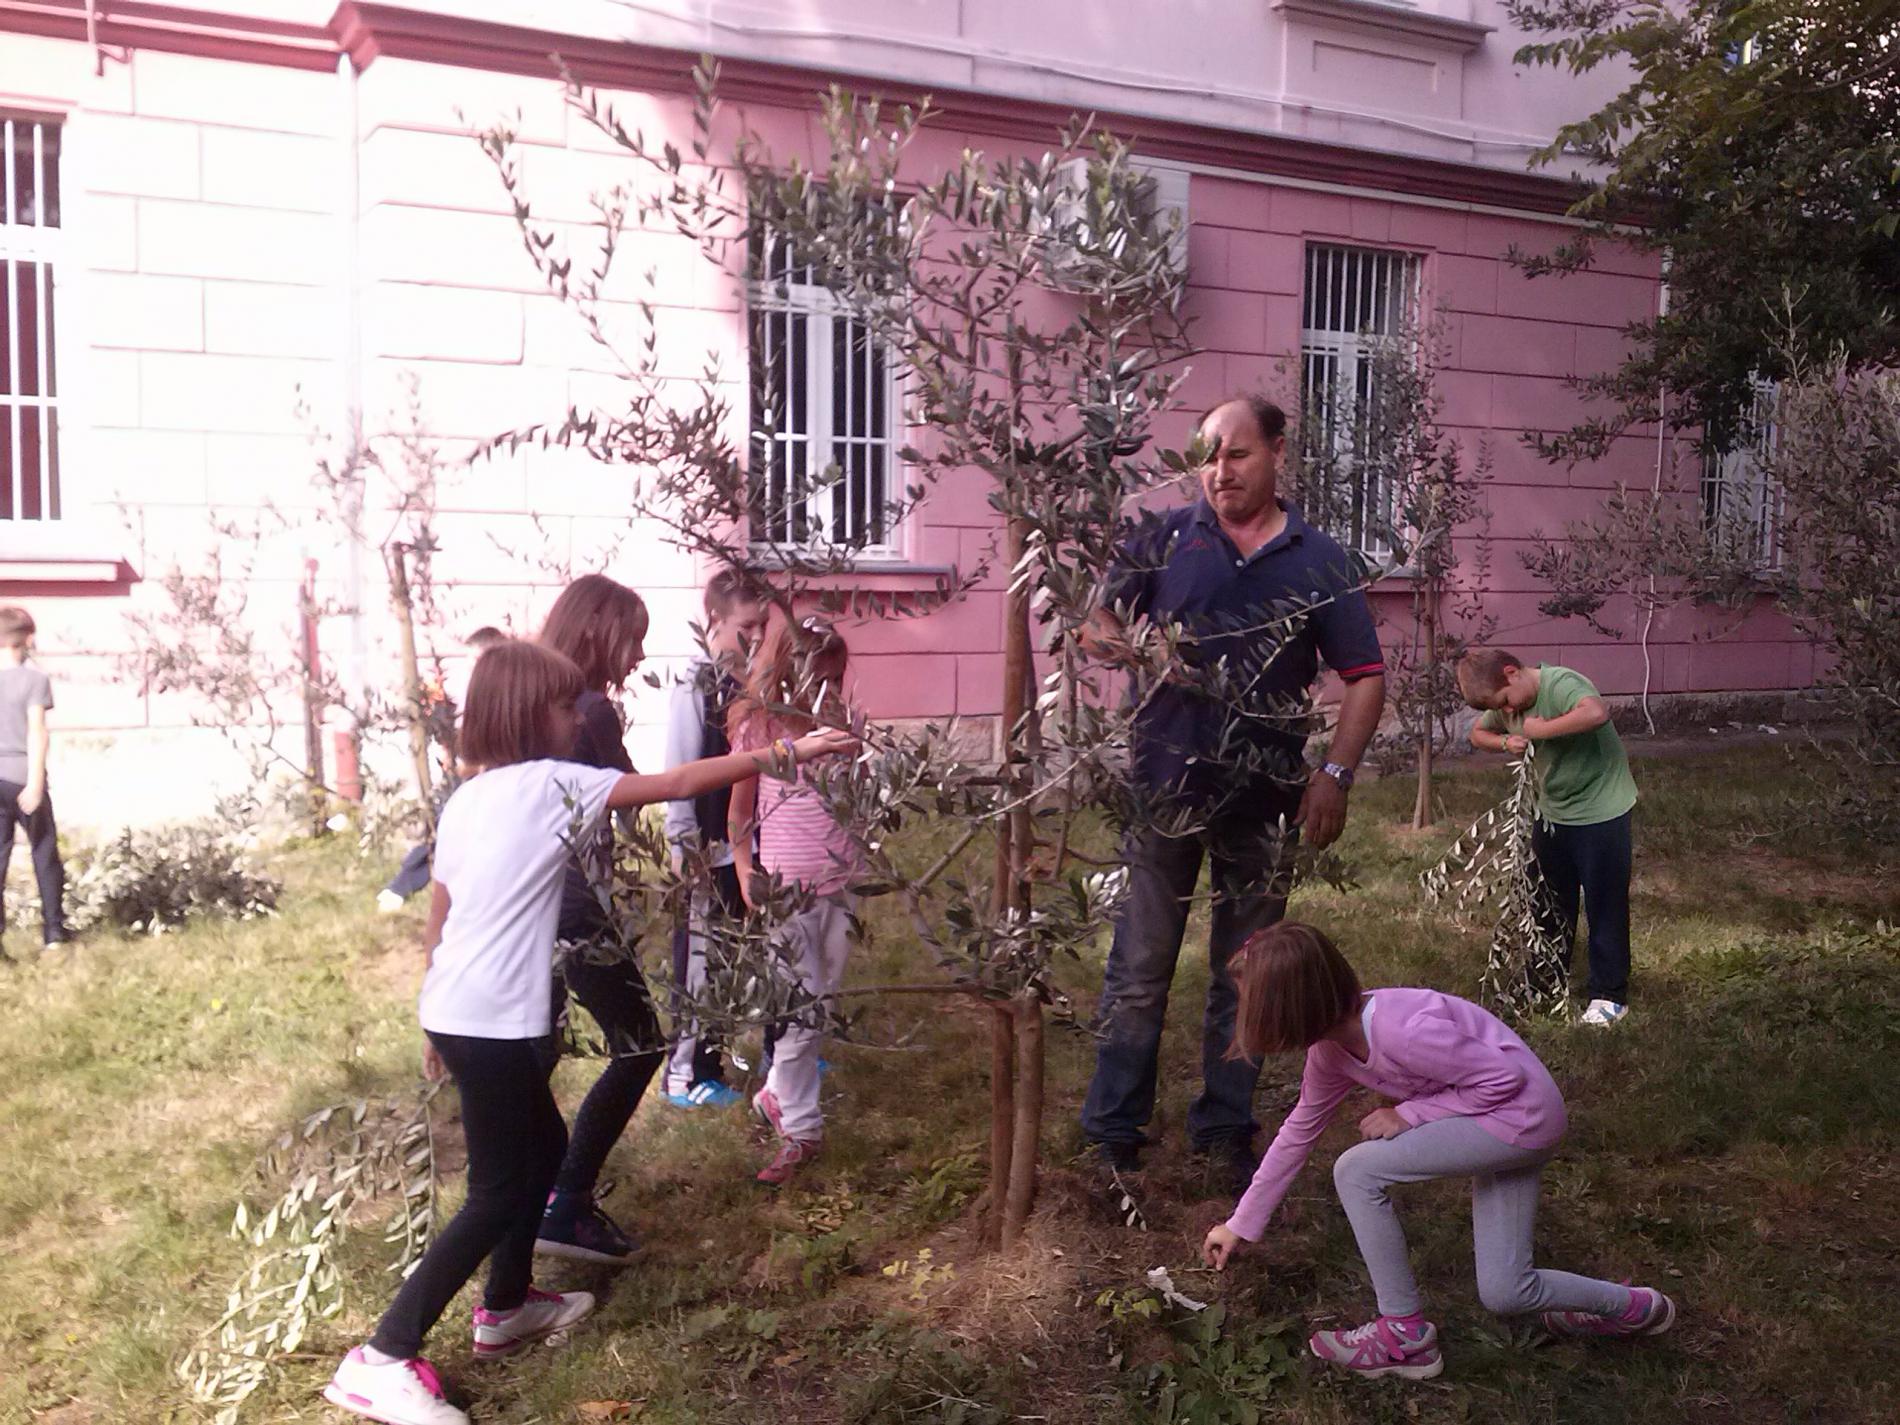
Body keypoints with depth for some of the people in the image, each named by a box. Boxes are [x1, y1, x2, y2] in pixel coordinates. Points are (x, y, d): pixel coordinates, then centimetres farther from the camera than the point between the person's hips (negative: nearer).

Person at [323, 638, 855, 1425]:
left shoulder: (466, 798, 11)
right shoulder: (550, 783, -11)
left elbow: (437, 922, 16)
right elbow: (680, 784, -11)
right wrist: (786, 753, -5)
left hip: (456, 1016, 9)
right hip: (493, 1025, -9)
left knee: (542, 1148, 23)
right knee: (497, 1194, 0)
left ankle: (505, 1308, 36)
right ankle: (381, 1360, 2)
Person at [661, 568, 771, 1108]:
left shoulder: (753, 679, 5)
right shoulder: (696, 685, -13)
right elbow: (680, 774, -14)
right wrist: (687, 848, -15)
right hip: (711, 850, -6)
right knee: (702, 962, 5)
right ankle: (685, 1074, 17)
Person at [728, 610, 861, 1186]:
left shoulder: (838, 725, 8)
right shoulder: (760, 725, -3)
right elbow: (740, 811, 0)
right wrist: (746, 874, -8)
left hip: (839, 885, 4)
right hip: (787, 887, -4)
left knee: (823, 1005, 11)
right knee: (798, 1012, -3)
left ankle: (778, 1094, 31)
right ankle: (801, 1131, 8)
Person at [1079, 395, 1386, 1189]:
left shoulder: (1318, 562, 4)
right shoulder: (1167, 539, 2)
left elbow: (1365, 676, 4)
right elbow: (1099, 626, 3)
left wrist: (1335, 775, -7)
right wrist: (1121, 643, -20)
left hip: (1263, 800, 1)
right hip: (1165, 788, -1)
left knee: (1245, 976, 13)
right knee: (1140, 969, 5)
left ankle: (1226, 1128, 27)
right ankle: (1113, 1131, 16)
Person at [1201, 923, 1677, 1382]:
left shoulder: (1399, 1030, -31)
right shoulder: (1330, 1050, -3)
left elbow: (1505, 1077, -22)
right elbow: (1298, 1132, 10)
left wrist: (1409, 1114, -20)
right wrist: (1241, 1224, 15)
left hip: (1525, 1113, -9)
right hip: (1501, 1127, 9)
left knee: (1357, 1171, -17)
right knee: (1503, 1294, 11)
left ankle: (1405, 1333, -3)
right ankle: (1629, 1307, 33)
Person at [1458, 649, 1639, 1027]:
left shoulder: (1561, 684, -26)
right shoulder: (1509, 705, -2)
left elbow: (1596, 712, -47)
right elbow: (1479, 734, 14)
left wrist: (1542, 729, -34)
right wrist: (1505, 742, -8)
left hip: (1601, 815, -8)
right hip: (1552, 815, 8)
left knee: (1605, 905, 4)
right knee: (1551, 903, 19)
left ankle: (1610, 995, 17)